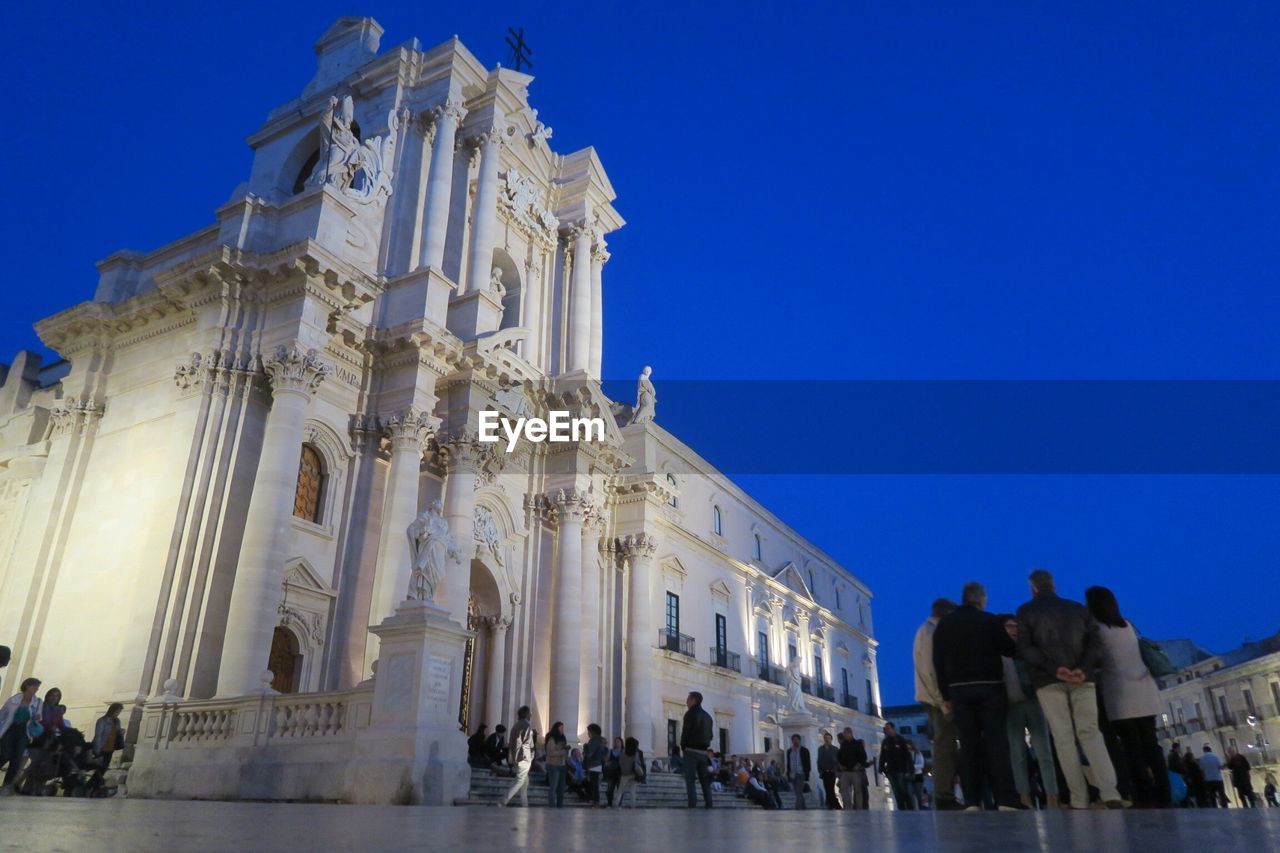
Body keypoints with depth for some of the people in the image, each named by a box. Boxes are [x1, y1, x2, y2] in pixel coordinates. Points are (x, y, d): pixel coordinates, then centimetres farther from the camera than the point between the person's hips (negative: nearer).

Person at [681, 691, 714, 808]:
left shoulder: (691, 714, -6)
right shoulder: (707, 716, 16)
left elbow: (685, 732, -10)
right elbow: (710, 735, 16)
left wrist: (683, 747, 3)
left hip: (691, 750, -7)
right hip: (703, 751, 7)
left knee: (690, 780, -6)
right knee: (704, 780, 9)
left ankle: (693, 805, -15)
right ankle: (708, 804, 2)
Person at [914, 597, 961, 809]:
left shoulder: (928, 631, 21)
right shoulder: (930, 632, -10)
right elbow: (929, 670, -18)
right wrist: (941, 699, -19)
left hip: (934, 697, 10)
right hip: (937, 697, -10)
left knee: (944, 745, 10)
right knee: (945, 745, -10)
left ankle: (943, 796, 11)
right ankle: (944, 797, -10)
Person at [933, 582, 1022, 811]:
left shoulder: (943, 624, 9)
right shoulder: (990, 620, -2)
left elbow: (938, 662, 7)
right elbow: (1009, 650, 1)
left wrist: (945, 696, 10)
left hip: (959, 690, 3)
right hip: (989, 687, -3)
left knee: (968, 744, 3)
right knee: (996, 742, -1)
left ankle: (972, 802, 0)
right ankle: (1005, 799, -7)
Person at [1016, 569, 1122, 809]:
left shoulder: (1025, 612, 9)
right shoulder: (1078, 608, 18)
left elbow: (1025, 648, -5)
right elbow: (1095, 641, 4)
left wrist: (1054, 669, -12)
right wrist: (1084, 669, -9)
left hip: (1048, 681, -2)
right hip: (1082, 678, 3)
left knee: (1063, 739, -1)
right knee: (1090, 733, 3)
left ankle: (1079, 801, -6)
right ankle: (1110, 794, -12)